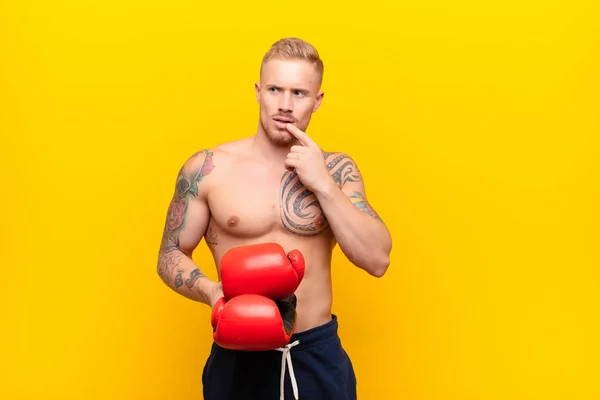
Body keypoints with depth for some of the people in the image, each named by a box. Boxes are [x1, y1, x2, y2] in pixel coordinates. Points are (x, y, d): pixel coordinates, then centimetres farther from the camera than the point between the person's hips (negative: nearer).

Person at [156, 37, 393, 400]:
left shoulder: (336, 169, 0)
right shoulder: (208, 168, -5)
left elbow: (378, 261, -7)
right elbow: (171, 255, 2)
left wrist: (323, 185, -15)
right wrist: (210, 291, -17)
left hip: (318, 356, 1)